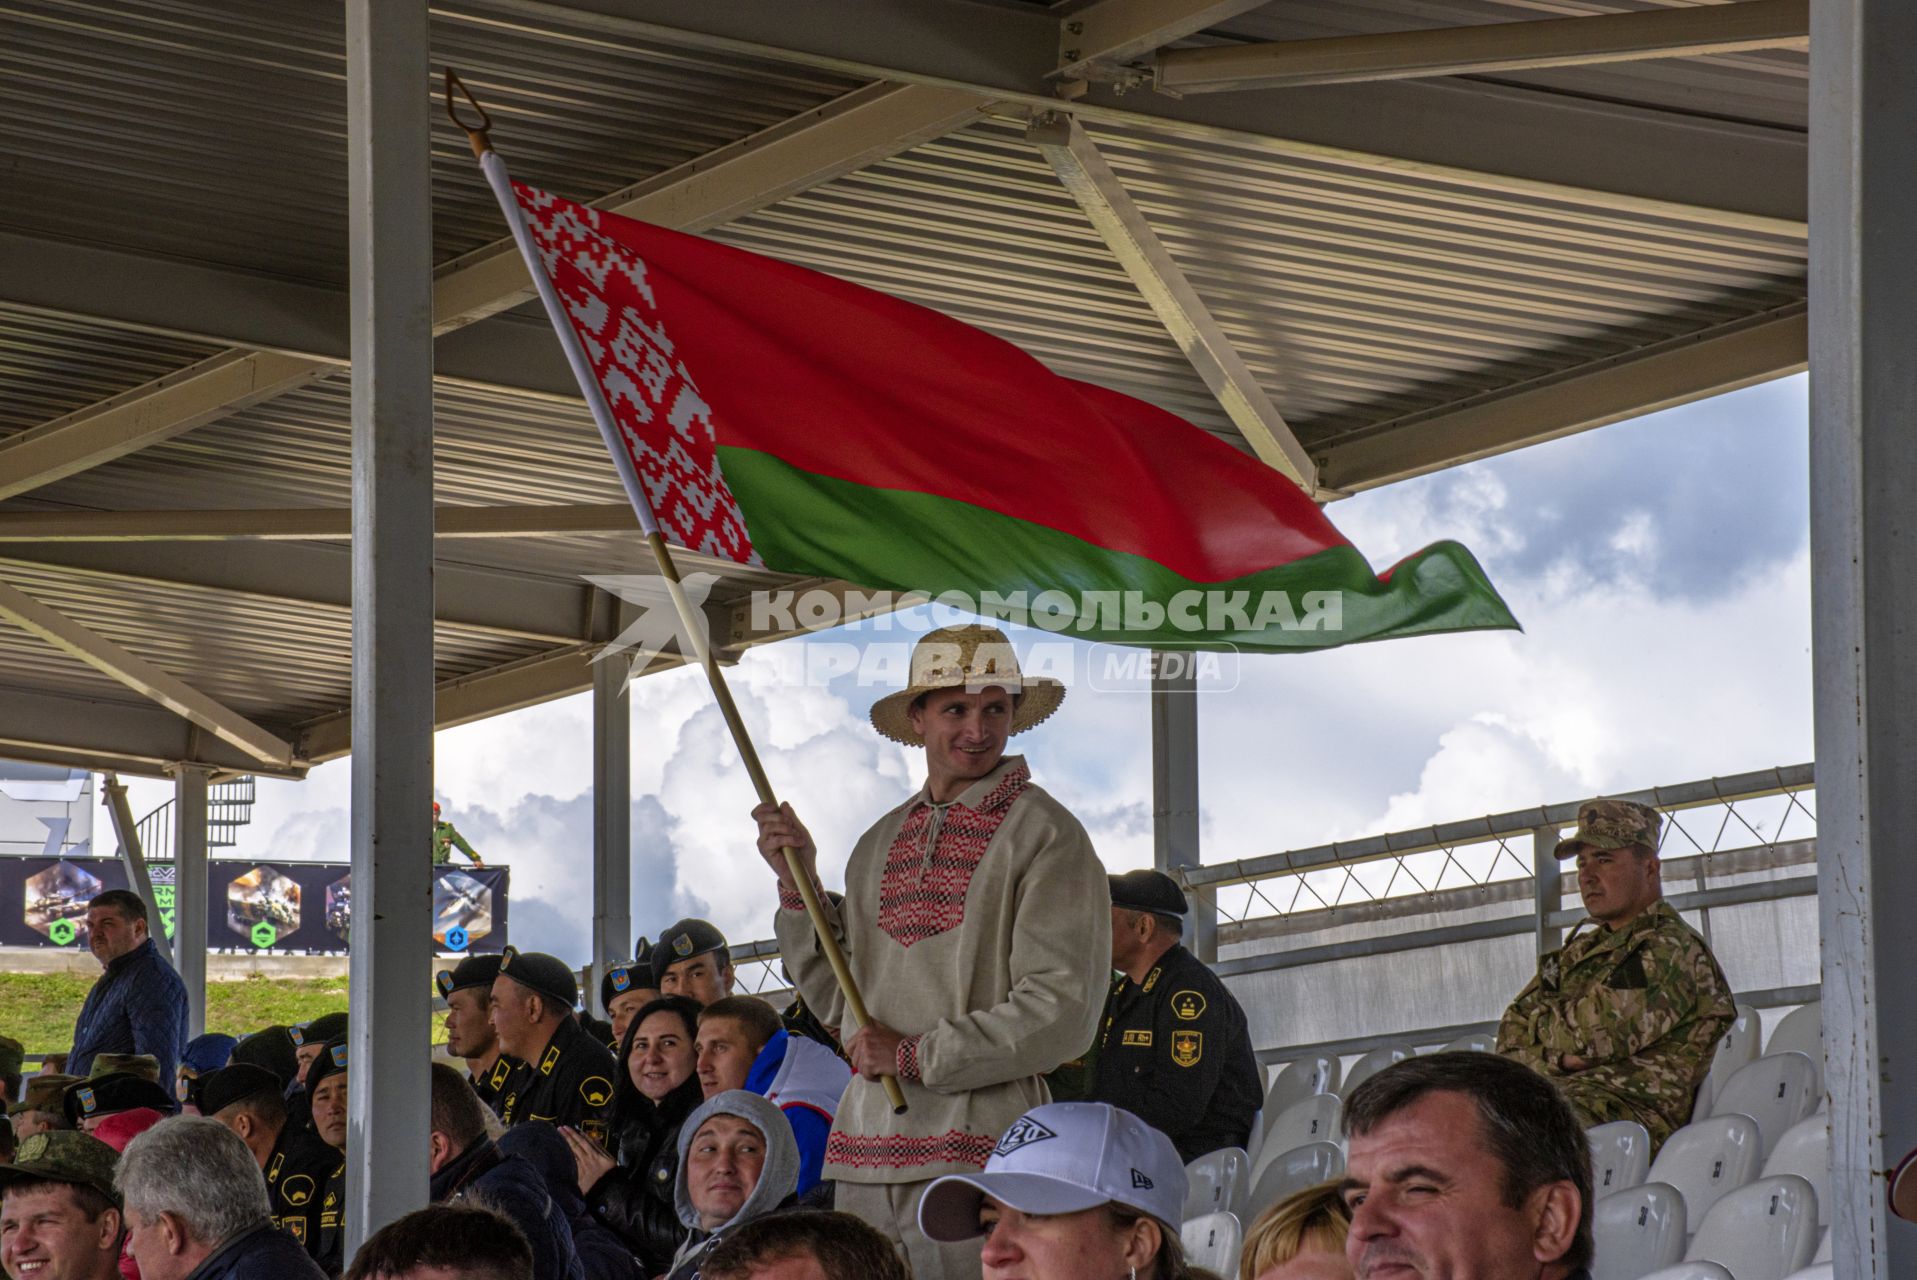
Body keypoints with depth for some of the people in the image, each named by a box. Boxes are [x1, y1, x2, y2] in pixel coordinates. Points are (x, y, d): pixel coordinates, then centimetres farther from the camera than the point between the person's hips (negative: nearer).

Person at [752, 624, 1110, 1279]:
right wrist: (799, 884, 10)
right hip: (867, 1149, 6)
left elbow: (1061, 1014, -11)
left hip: (978, 1151, -6)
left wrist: (916, 1057, -9)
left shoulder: (1045, 836, -4)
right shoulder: (880, 845, 17)